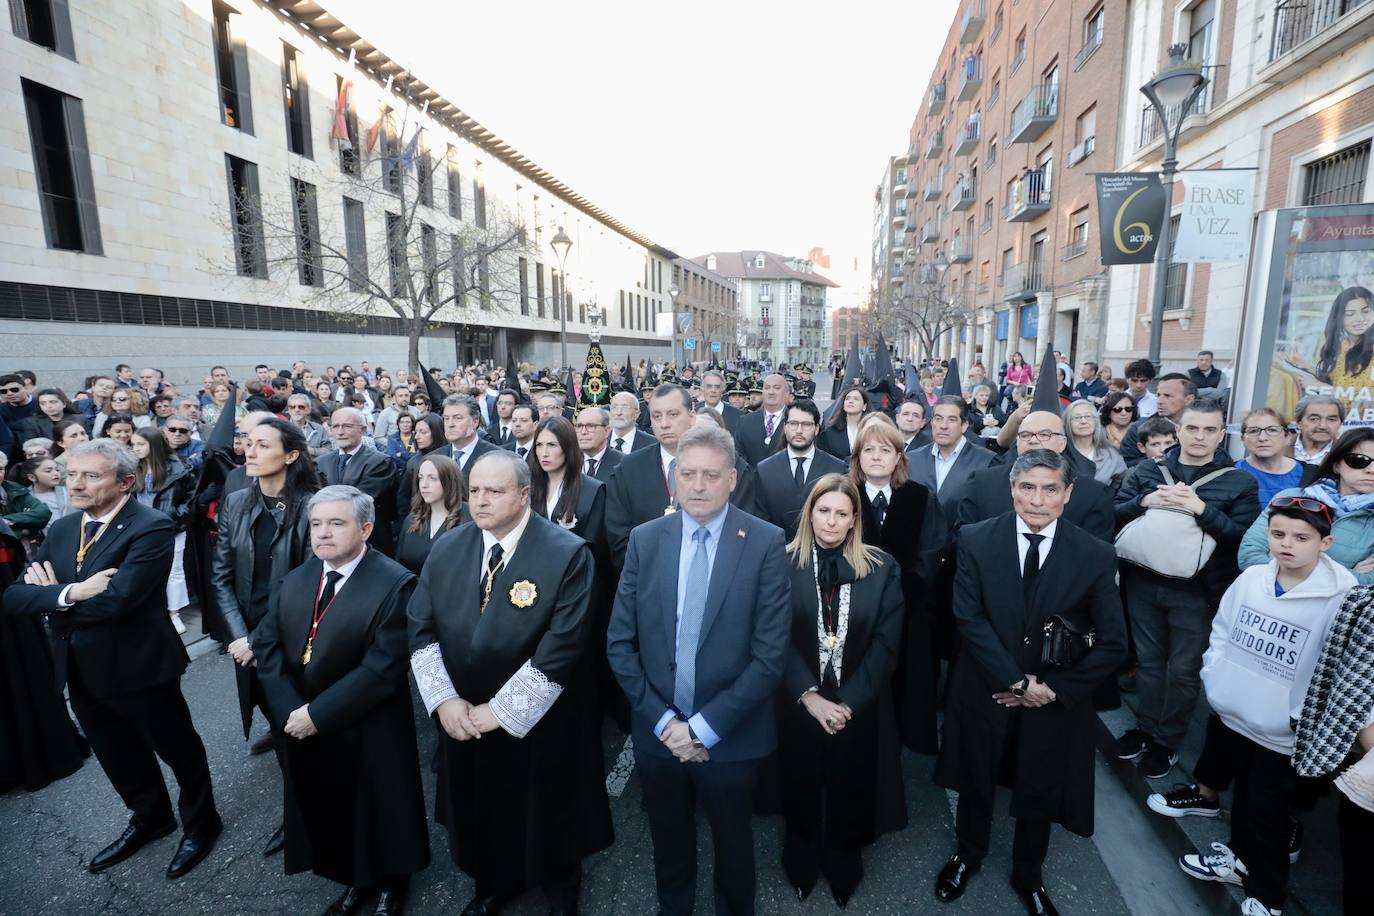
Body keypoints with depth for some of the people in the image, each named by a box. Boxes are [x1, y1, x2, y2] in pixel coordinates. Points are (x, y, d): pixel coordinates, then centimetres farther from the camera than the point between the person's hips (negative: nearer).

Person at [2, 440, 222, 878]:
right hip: (82, 673, 8)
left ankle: (200, 823, 36)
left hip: (139, 669, -7)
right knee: (119, 757, 25)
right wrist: (70, 593, -21)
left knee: (178, 750, 13)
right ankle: (150, 818, 49)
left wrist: (51, 595, -12)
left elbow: (116, 600, -29)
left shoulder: (152, 528, -21)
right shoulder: (61, 529, 4)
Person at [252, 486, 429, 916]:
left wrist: (317, 713, -21)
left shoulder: (394, 584, -21)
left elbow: (382, 668, -25)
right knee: (329, 810, 21)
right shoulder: (296, 579, 3)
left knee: (380, 811, 15)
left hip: (369, 733, -5)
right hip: (305, 728, 6)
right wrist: (288, 710, -13)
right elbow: (267, 644, 0)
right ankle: (355, 879, 48)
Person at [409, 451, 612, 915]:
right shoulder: (447, 549, -3)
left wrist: (499, 711, -20)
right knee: (481, 812, 24)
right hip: (464, 723, 4)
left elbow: (562, 648, -24)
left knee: (545, 816, 19)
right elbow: (421, 629, -2)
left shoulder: (568, 554, -22)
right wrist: (444, 699, -12)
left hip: (539, 727, -4)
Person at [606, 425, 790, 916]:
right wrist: (661, 719, -10)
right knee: (668, 839, 24)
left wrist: (706, 725, -16)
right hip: (657, 730, 2)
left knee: (733, 842, 22)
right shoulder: (645, 539, -5)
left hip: (731, 736, -2)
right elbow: (620, 643, -3)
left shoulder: (765, 542, -14)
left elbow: (771, 652, -16)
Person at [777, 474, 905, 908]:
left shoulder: (882, 568, -6)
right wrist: (810, 697, -18)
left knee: (851, 792, 17)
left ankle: (844, 868, 46)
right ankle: (802, 865, 46)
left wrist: (848, 702, -14)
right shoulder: (784, 564, -9)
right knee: (801, 790, 17)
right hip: (799, 705, 0)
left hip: (859, 707, 1)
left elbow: (887, 643, -9)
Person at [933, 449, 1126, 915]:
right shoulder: (976, 540, -13)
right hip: (985, 691, 0)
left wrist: (1055, 688, -13)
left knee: (1041, 794, 22)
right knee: (974, 783, 21)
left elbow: (1112, 643, -9)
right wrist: (1016, 681, -19)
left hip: (1056, 698, 1)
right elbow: (969, 618, -16)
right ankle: (968, 854, 51)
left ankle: (1028, 875, 50)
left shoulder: (1096, 555, -11)